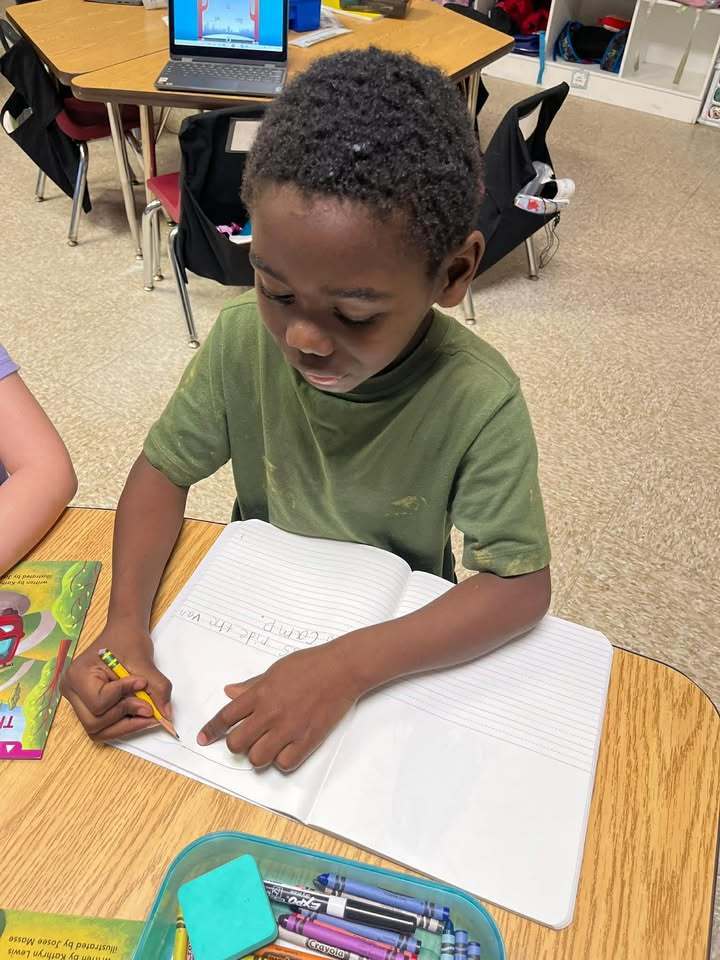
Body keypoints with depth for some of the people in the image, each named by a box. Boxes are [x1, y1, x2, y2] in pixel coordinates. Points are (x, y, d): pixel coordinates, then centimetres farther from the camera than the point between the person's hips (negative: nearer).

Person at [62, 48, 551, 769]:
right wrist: (124, 621, -24)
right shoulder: (244, 339, -19)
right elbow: (164, 468, -8)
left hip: (392, 635, -2)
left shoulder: (479, 403, -27)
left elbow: (521, 586, -23)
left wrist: (347, 666, -34)